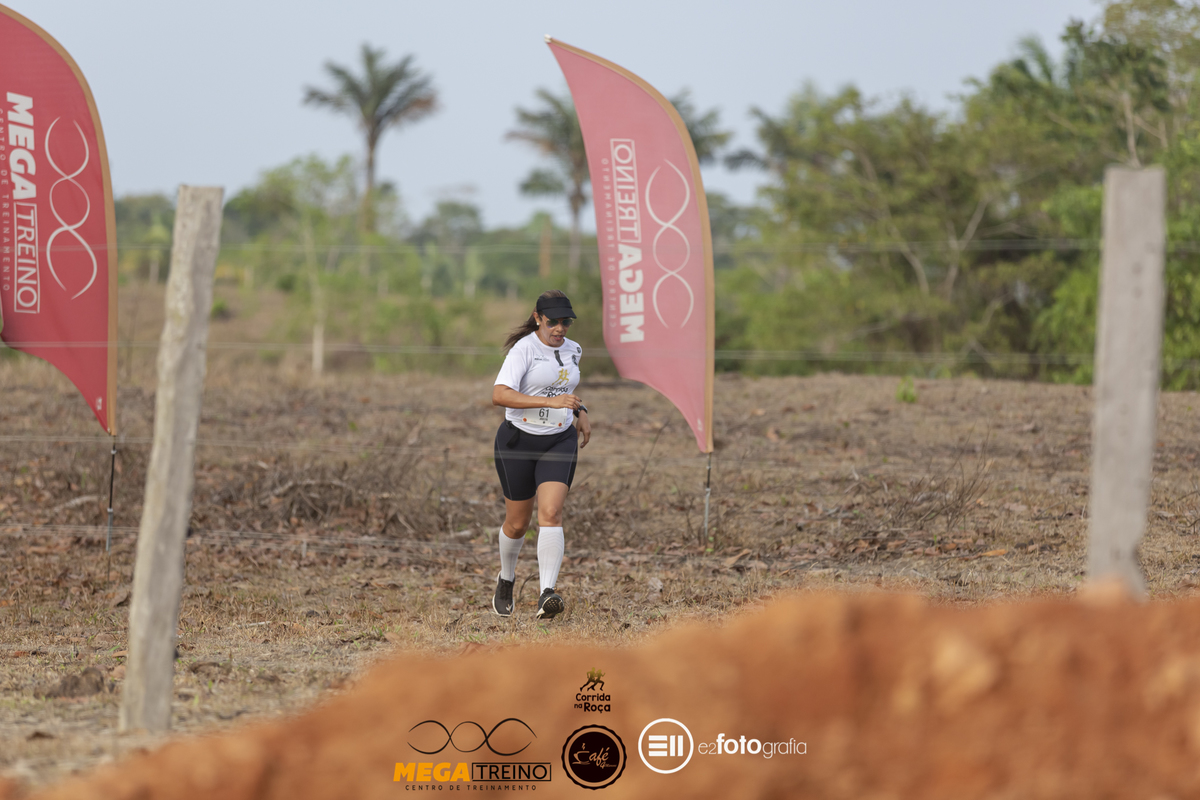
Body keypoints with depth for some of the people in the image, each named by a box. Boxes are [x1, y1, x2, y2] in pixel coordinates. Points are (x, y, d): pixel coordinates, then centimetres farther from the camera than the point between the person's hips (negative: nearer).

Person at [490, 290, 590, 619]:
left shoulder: (572, 351, 5)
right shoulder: (524, 349, -17)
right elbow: (499, 395, -31)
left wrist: (580, 412, 11)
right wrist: (551, 402, -38)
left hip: (560, 441, 3)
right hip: (518, 440, -3)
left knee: (550, 514, -17)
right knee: (517, 523, 9)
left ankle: (547, 595, -26)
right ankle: (506, 580, 38)